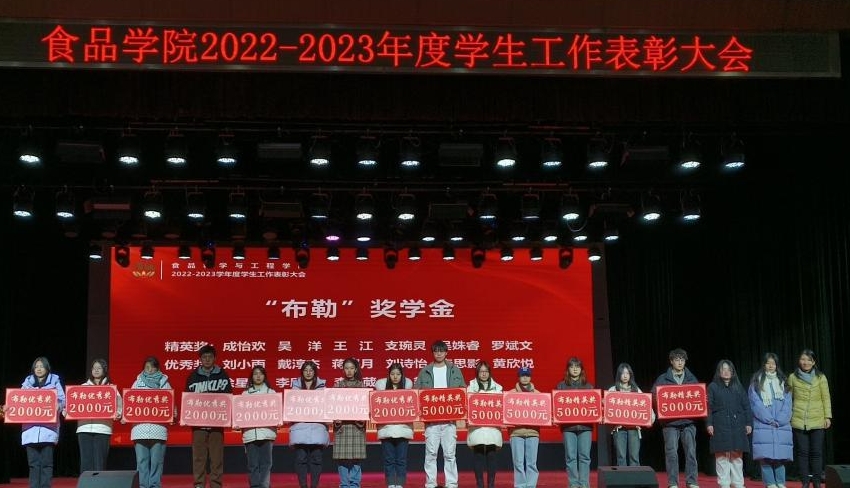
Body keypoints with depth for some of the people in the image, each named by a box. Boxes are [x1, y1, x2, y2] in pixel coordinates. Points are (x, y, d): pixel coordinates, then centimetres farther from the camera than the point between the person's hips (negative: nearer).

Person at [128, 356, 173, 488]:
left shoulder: (164, 383, 9)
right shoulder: (137, 383, 13)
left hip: (158, 428, -1)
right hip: (140, 428, 1)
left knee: (156, 461, -2)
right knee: (142, 461, 1)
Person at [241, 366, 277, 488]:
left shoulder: (271, 392, 12)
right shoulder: (245, 394, 14)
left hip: (266, 432, -1)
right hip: (250, 433, 1)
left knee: (265, 462, -7)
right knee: (252, 464, -1)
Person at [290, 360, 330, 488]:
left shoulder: (321, 385, 9)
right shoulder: (296, 385, 11)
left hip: (317, 426, 0)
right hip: (300, 426, 0)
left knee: (316, 458, -2)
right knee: (301, 457, -3)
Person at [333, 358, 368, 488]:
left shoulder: (361, 385, 8)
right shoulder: (338, 385, 8)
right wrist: (335, 418, -9)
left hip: (357, 425, 0)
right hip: (341, 425, 0)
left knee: (355, 457, -4)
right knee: (342, 457, -3)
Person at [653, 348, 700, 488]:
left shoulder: (692, 379, 13)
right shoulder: (663, 379, 6)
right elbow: (654, 396, 3)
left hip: (688, 420, 2)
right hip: (670, 421, -2)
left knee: (691, 452, 1)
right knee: (671, 452, -2)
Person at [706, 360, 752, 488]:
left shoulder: (738, 387, 15)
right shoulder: (713, 387, 7)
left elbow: (746, 406, 13)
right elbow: (709, 407, 1)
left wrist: (748, 423, 5)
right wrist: (709, 423, -8)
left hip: (737, 426, 2)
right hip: (720, 427, -2)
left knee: (737, 457, 3)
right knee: (722, 456, -4)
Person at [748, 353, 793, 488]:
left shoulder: (782, 382, 15)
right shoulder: (757, 382, 7)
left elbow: (787, 404, 6)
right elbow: (756, 403, -2)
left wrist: (780, 420, -9)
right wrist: (769, 419, -11)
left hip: (781, 426, 2)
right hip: (763, 425, -2)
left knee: (780, 456, -1)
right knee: (766, 455, -8)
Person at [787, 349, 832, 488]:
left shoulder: (821, 377, 4)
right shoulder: (793, 377, 6)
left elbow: (826, 398, 5)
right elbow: (789, 399, 9)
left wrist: (828, 416, -1)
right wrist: (787, 417, 8)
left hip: (817, 421, 0)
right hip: (799, 421, 0)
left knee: (816, 452, 1)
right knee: (803, 452, 1)